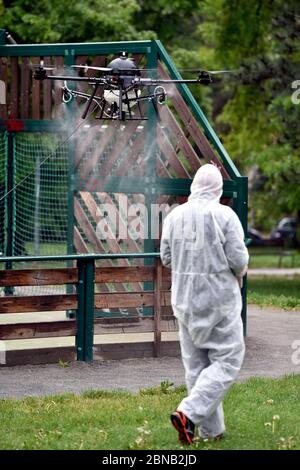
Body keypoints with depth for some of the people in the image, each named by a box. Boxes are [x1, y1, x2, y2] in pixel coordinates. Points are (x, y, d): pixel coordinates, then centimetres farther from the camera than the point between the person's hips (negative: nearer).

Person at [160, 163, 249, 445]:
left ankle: (211, 429, 15)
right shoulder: (224, 215, -12)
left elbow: (166, 258, 7)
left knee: (195, 364, 12)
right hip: (219, 299, -5)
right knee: (227, 360, 2)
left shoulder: (174, 216, 1)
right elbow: (238, 259, -13)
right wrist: (240, 271, 9)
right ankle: (189, 413, -15)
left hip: (185, 299, 5)